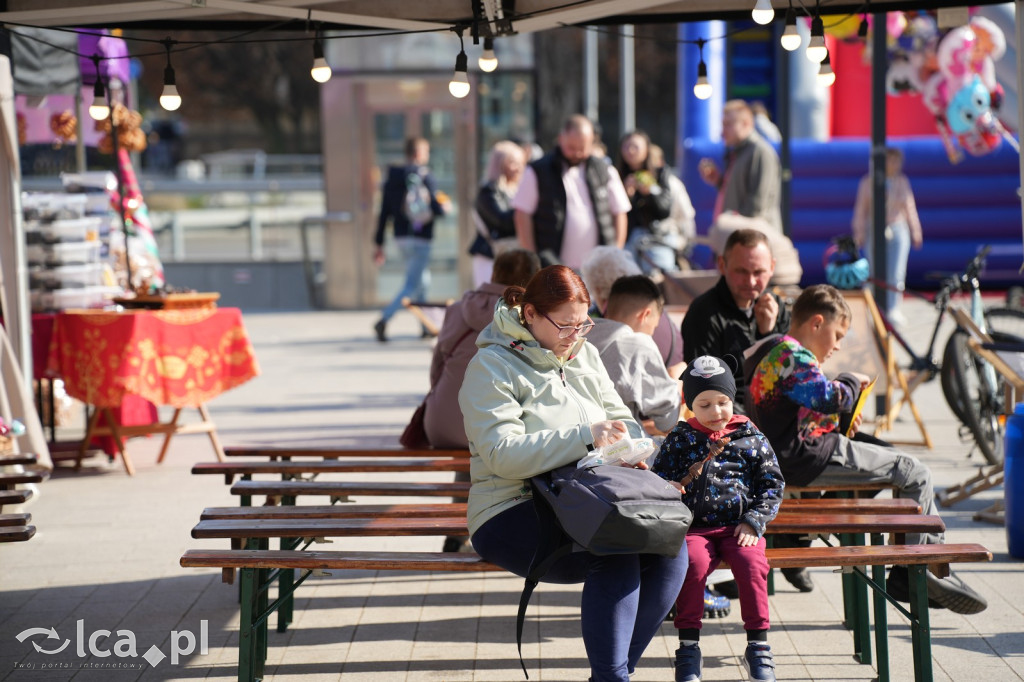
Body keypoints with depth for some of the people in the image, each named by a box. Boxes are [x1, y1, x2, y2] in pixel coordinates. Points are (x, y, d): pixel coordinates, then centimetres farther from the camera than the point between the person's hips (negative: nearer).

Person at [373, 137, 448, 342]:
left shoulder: (392, 178, 5)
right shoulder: (425, 177, -12)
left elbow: (384, 213, 5)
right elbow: (437, 209, -16)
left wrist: (379, 244, 9)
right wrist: (444, 207, 9)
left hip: (401, 237, 7)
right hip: (420, 238, -7)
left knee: (422, 280, 20)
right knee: (412, 285, -4)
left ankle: (427, 327, 23)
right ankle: (383, 320, -19)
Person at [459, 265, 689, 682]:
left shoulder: (584, 355, 17)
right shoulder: (491, 366, -6)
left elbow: (621, 417, 20)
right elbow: (502, 454, -18)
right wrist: (586, 437, -27)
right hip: (513, 515, -7)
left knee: (670, 549, -21)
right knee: (616, 558, -33)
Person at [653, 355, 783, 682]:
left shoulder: (751, 438, 11)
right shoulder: (679, 439, 12)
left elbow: (772, 484, 10)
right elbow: (658, 480, 15)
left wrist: (754, 522, -3)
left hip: (739, 527, 0)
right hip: (695, 526, 0)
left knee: (752, 563, -29)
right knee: (694, 562, -31)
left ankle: (758, 646, -15)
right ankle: (689, 647, -19)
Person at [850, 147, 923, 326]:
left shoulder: (902, 182, 7)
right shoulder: (868, 182, 0)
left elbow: (909, 208, 15)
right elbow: (861, 209, 4)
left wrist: (916, 232, 16)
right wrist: (859, 234, 1)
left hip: (897, 231, 1)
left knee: (896, 273, -7)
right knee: (878, 273, 1)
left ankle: (893, 309, -3)